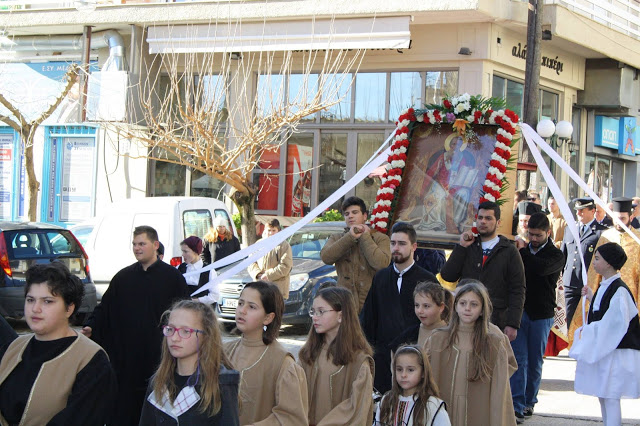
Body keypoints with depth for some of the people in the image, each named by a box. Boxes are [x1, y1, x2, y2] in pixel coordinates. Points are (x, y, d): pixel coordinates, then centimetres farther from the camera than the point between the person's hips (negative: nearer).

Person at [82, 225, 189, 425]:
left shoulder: (172, 277, 3)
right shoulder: (122, 277, 12)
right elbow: (104, 307, 12)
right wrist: (91, 327, -4)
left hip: (157, 355, -3)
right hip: (126, 355, 3)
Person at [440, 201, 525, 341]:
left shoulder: (509, 252, 5)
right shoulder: (468, 247, 15)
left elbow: (517, 291, 0)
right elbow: (447, 276, 5)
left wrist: (512, 325, -10)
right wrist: (461, 247, -2)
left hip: (496, 323, -2)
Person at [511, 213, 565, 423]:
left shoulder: (556, 255, -2)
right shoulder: (520, 250, 8)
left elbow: (542, 268, -24)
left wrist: (523, 252, -13)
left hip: (541, 315, -1)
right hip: (519, 311, 2)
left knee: (535, 362, 9)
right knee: (519, 359, -5)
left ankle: (529, 401, 23)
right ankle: (516, 406, -7)